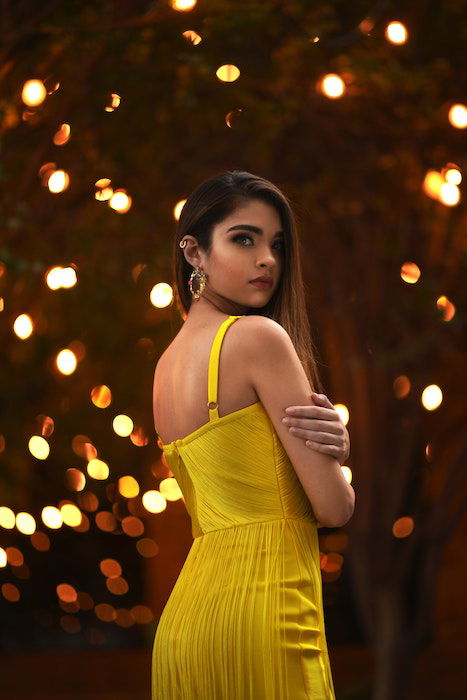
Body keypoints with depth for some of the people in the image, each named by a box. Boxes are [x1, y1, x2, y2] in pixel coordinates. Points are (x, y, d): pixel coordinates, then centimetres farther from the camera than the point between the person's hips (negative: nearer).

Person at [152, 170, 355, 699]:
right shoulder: (258, 337, -11)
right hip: (260, 612, -9)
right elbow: (335, 508, -11)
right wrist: (331, 455, 11)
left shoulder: (167, 363, 14)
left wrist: (329, 442, -6)